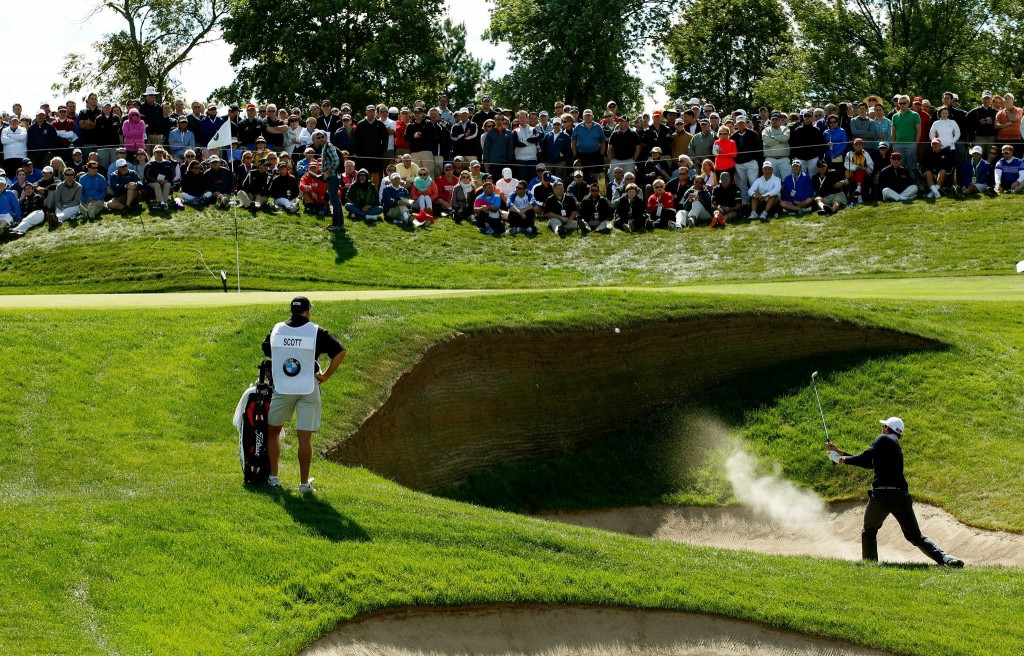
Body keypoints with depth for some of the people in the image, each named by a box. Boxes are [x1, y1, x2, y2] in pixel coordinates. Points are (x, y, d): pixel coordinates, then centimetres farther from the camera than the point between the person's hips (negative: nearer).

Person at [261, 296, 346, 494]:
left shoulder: (277, 330, 3)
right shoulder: (316, 332, -6)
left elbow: (266, 351, 19)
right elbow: (340, 352, -12)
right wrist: (326, 376, -4)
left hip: (282, 389, 2)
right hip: (308, 389, -2)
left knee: (273, 431, 17)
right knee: (304, 437, 0)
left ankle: (273, 477, 14)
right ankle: (304, 483, 3)